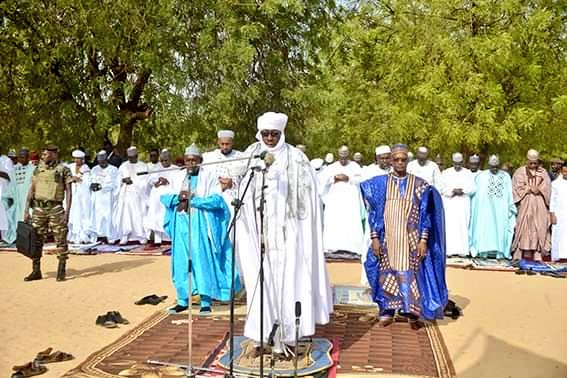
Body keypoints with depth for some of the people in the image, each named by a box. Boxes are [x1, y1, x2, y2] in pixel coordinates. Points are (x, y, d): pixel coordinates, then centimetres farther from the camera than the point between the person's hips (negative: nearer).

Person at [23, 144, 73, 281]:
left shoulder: (64, 170, -3)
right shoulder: (38, 169, 10)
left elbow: (69, 192, -5)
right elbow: (32, 190, 12)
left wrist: (67, 212, -11)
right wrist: (27, 210, 7)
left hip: (55, 209, -4)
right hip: (38, 208, 4)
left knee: (61, 240, -1)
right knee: (36, 240, 6)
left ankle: (61, 271, 10)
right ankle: (36, 271, 16)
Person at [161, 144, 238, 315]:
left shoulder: (209, 177, -1)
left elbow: (216, 200, -13)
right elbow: (164, 197, 7)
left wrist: (192, 200, -17)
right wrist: (178, 197, -13)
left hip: (201, 225, -4)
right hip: (181, 225, 4)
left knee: (203, 261, -3)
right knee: (181, 262, 7)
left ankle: (206, 301, 5)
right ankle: (183, 300, 19)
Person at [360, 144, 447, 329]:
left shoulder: (419, 185, 0)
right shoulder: (380, 183, 2)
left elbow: (425, 215, 0)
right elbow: (374, 213, 3)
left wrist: (423, 239, -7)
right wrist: (374, 238, -3)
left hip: (411, 239, -1)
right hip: (387, 239, 1)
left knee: (411, 274, 3)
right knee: (387, 274, 7)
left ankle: (412, 312, 17)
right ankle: (387, 311, 20)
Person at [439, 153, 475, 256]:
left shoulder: (468, 173, 8)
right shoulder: (445, 173, 7)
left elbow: (472, 189, 2)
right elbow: (441, 188, 0)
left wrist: (462, 190, -13)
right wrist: (453, 191, -12)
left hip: (463, 204, 1)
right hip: (449, 204, -1)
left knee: (462, 226, -2)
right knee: (449, 226, -6)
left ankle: (462, 250, 1)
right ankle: (449, 250, -6)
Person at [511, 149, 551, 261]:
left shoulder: (543, 173, 14)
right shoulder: (520, 171, 7)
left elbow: (547, 187, 4)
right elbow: (518, 187, -2)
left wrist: (538, 189, -14)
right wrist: (530, 189, -9)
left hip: (540, 206, 2)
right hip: (525, 205, -2)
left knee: (539, 230, -1)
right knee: (522, 229, -7)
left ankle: (537, 256, 1)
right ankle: (518, 256, -7)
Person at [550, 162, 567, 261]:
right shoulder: (555, 183, 4)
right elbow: (552, 200, 3)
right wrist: (552, 215, -4)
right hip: (559, 215, -2)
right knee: (558, 236, -1)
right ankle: (556, 258, 3)